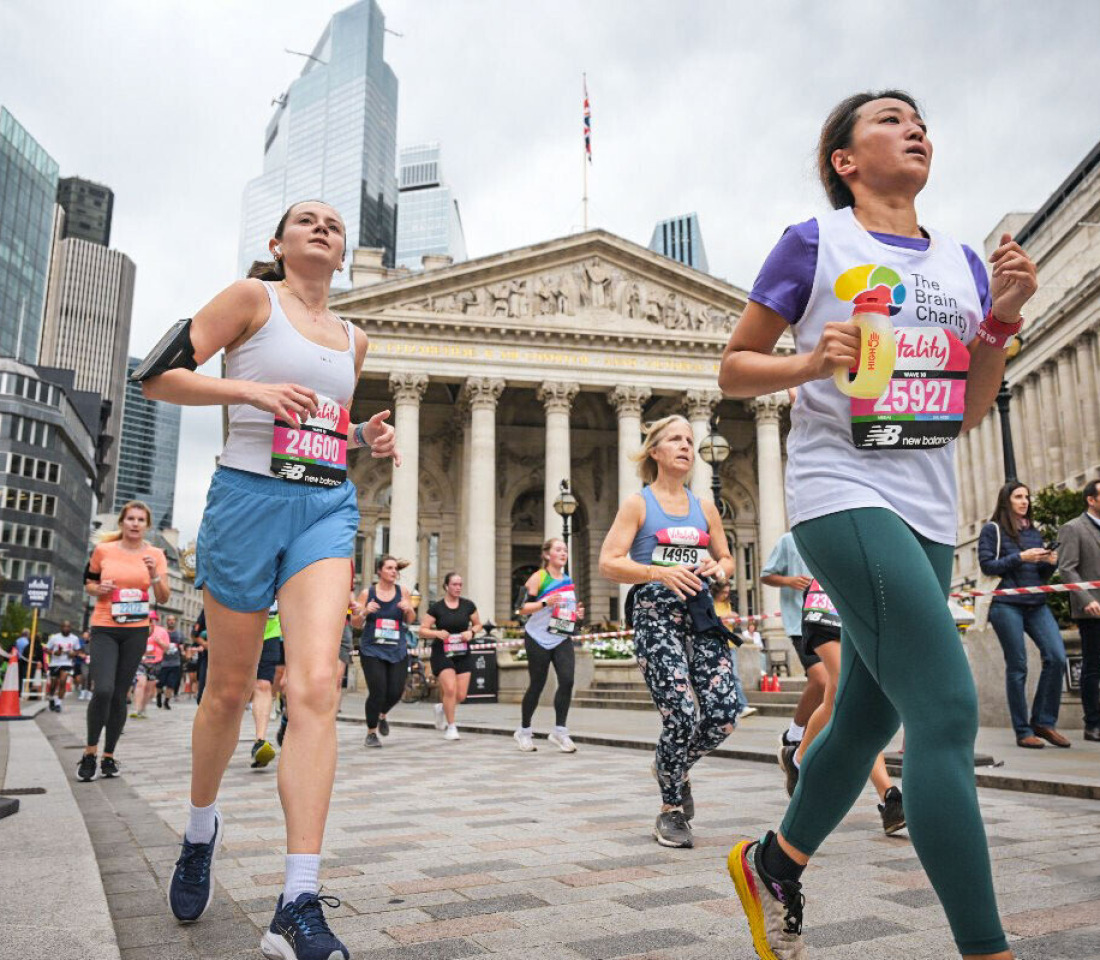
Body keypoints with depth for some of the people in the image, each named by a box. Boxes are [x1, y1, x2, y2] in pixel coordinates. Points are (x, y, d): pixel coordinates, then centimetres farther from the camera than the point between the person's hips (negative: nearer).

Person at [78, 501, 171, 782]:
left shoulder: (155, 555, 3)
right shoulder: (103, 550, 2)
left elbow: (163, 598, 1)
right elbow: (88, 583, 14)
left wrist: (155, 575, -16)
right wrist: (99, 589, -8)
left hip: (136, 631, 1)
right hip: (104, 628, -1)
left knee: (120, 695, 5)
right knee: (103, 690, -16)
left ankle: (109, 756, 19)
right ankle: (90, 752, 4)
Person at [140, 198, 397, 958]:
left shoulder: (353, 340, 17)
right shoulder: (252, 298, 3)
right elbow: (158, 377, -2)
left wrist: (368, 438, 9)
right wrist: (252, 389, -15)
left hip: (327, 508, 3)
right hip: (250, 496, -3)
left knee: (318, 684, -15)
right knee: (231, 691, 9)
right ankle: (201, 828, 39)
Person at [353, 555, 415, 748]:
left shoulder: (401, 592, 5)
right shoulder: (367, 593, 1)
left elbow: (410, 620, 11)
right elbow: (355, 623, 4)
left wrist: (408, 609, -10)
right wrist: (365, 612, -15)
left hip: (398, 651, 2)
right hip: (372, 650, -2)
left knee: (396, 692, -2)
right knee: (377, 692, -8)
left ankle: (383, 715, 33)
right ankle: (371, 733, 13)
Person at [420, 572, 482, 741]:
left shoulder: (468, 605, 1)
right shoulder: (436, 607, -6)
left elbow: (478, 624, 14)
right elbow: (423, 630, -3)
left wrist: (471, 632, -7)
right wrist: (437, 633, -22)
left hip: (463, 654, 3)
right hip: (442, 653, -3)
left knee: (461, 695, 0)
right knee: (450, 689, -17)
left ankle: (442, 708, 34)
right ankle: (451, 727, 3)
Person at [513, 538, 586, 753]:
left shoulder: (569, 580, 13)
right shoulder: (538, 578, -6)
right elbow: (523, 608, -11)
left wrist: (578, 614, 6)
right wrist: (545, 602, -24)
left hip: (562, 639, 5)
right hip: (538, 638, -5)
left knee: (567, 680, -11)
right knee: (537, 685, 2)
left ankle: (559, 731, -1)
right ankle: (524, 731, 21)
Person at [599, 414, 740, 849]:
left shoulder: (705, 507, 17)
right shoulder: (638, 504, 4)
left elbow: (727, 559, 24)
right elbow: (609, 563, -4)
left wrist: (717, 568, 0)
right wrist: (659, 572, -19)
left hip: (700, 612, 5)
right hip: (655, 613, -4)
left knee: (723, 715, -6)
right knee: (682, 717, -12)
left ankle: (674, 766, 26)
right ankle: (672, 812, 12)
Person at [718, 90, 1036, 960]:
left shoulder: (961, 260, 15)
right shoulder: (814, 243, 0)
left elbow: (968, 414, 15)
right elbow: (734, 368, 3)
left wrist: (1002, 318, 1)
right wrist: (808, 363, -16)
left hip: (929, 513, 7)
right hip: (843, 497, -7)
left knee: (869, 718, 13)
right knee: (948, 711, -16)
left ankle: (773, 863, 35)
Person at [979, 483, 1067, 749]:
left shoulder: (1034, 532, 19)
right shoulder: (992, 530, 3)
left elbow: (1043, 575, 20)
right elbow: (987, 565, -7)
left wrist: (1050, 563, -1)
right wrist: (1020, 558, -15)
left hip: (1036, 604, 5)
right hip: (1006, 605, -5)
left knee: (1057, 657, -10)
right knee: (1017, 666, -2)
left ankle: (1043, 721, 4)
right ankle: (1023, 732, 6)